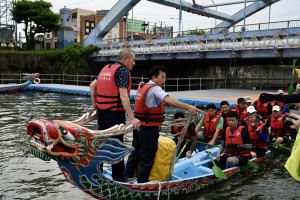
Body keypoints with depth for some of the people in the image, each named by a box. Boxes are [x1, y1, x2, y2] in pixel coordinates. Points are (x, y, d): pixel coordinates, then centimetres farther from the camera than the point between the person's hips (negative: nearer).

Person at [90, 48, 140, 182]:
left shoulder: (106, 69, 13)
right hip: (115, 112, -8)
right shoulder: (123, 70, -13)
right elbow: (123, 96, -22)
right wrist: (131, 118, -26)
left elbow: (92, 85, 17)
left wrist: (95, 105, 23)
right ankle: (118, 177, 10)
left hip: (101, 111, 8)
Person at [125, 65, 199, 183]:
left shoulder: (142, 87, 13)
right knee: (147, 158, 1)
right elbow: (168, 100, -34)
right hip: (149, 130, -9)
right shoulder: (155, 89, -16)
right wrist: (188, 107, -40)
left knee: (135, 154, 19)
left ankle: (128, 177, 30)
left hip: (138, 126, 9)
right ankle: (142, 184, 8)